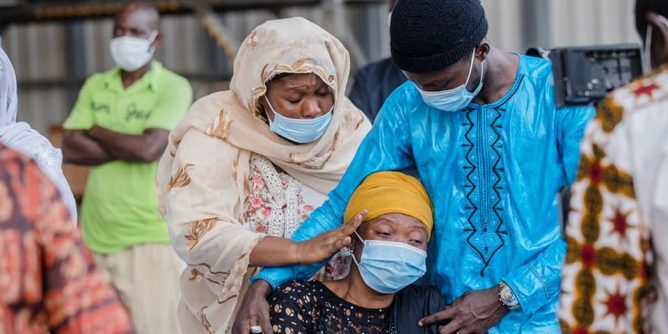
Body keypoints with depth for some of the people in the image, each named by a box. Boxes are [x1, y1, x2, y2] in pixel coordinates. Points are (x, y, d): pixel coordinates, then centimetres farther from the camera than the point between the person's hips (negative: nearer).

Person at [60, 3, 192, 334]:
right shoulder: (94, 86, 11)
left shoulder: (174, 88, -4)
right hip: (95, 236, 5)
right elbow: (70, 149, 1)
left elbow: (149, 148, -17)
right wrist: (130, 147, -10)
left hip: (150, 235, -5)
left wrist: (96, 131, -2)